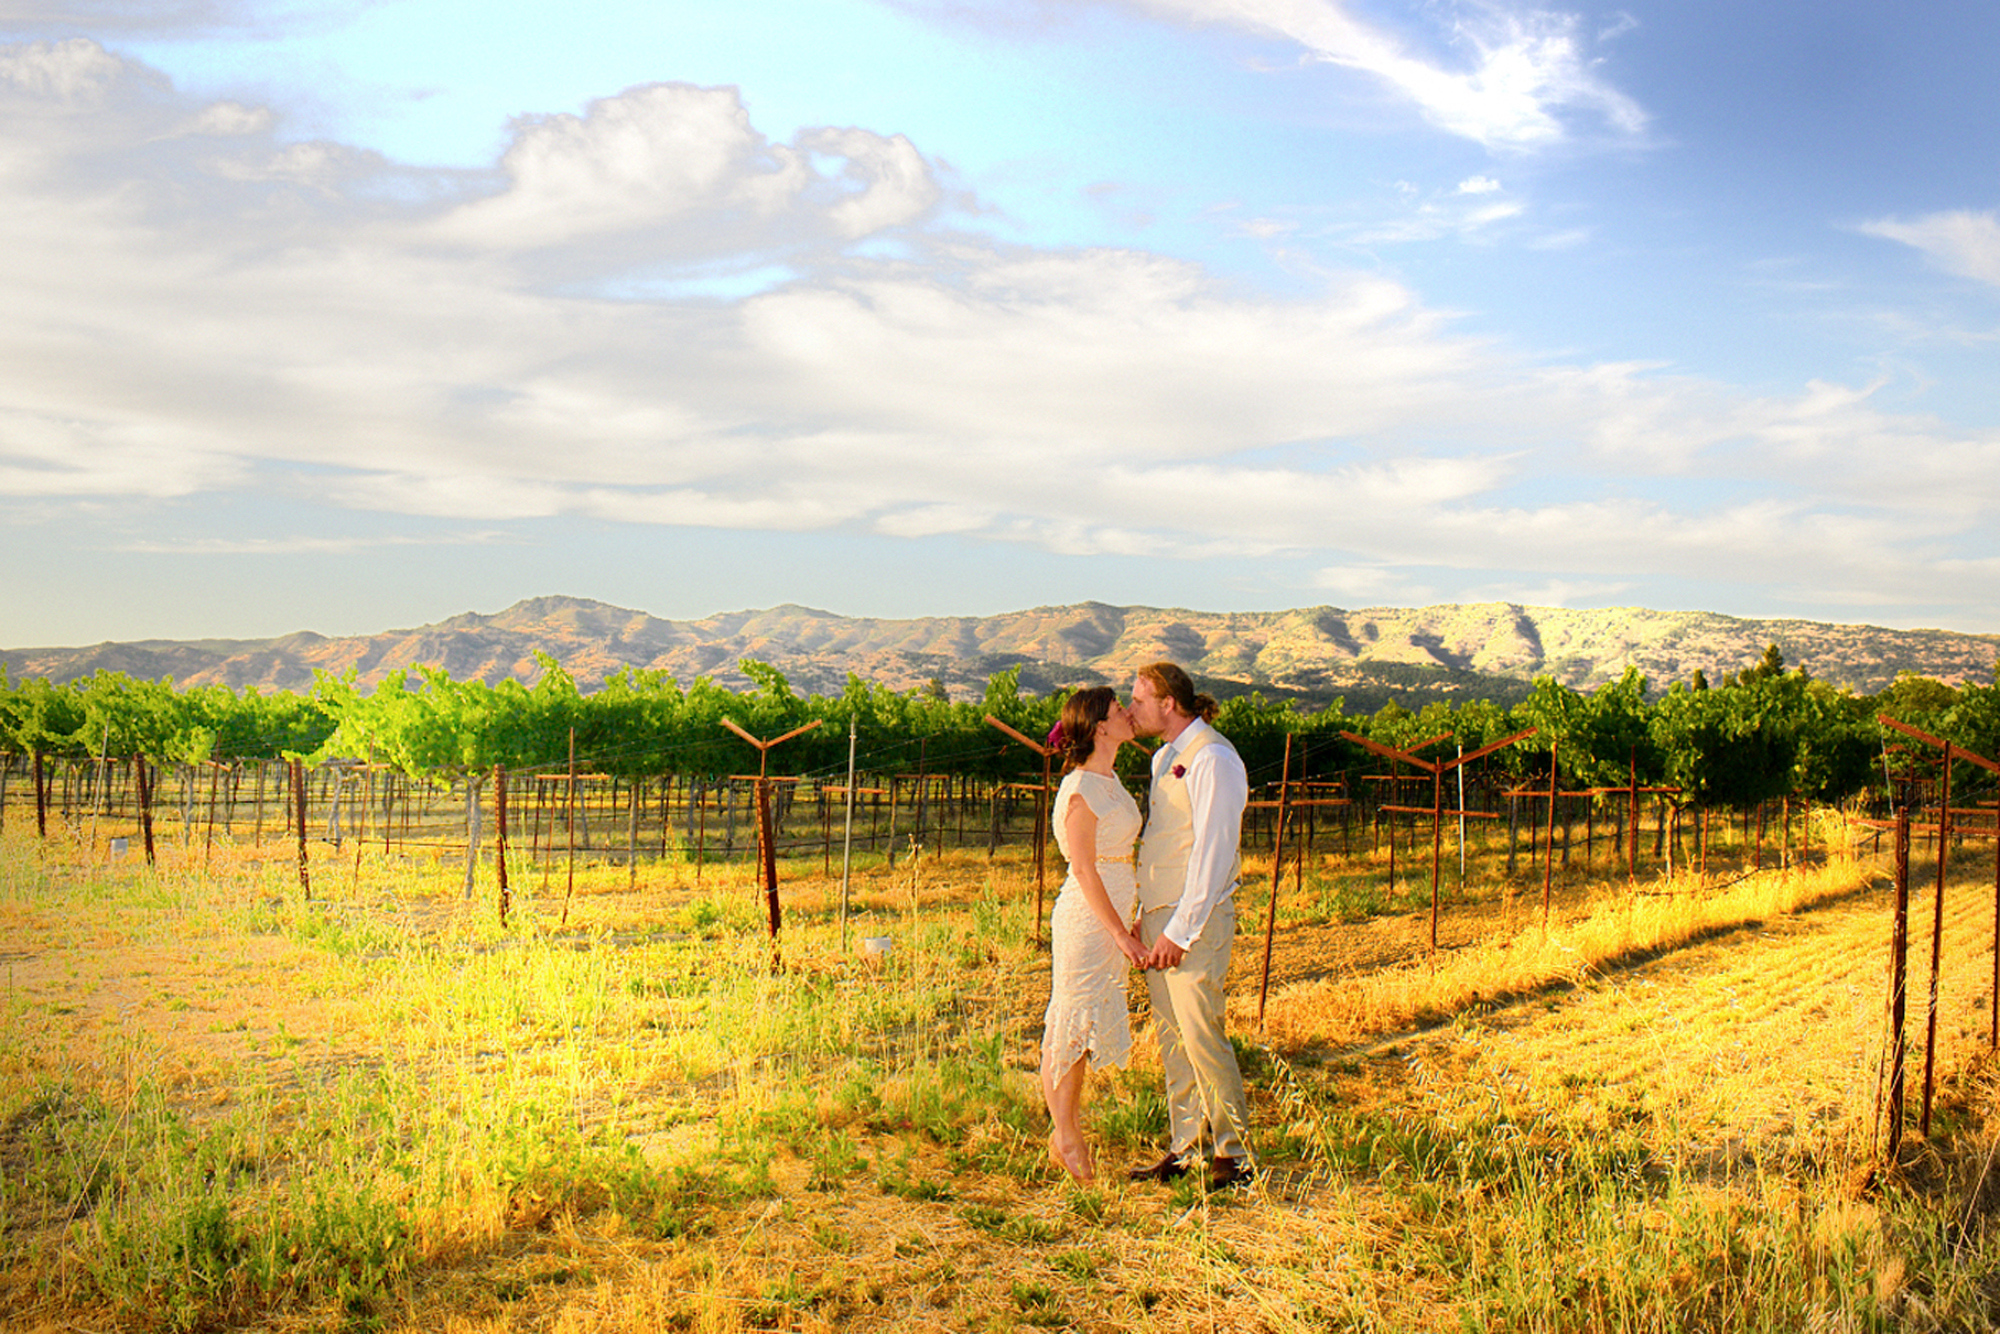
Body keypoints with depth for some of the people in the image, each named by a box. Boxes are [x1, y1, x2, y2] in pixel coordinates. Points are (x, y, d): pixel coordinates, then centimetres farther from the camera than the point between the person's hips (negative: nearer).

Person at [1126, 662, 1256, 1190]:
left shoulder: (1212, 759, -13)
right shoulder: (1164, 758, 16)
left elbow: (1212, 852, -17)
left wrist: (1179, 930, -18)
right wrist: (1145, 920, 16)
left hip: (1196, 918, -9)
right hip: (1158, 916, 9)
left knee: (1201, 1035, -6)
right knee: (1171, 1037, 10)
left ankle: (1234, 1156, 5)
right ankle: (1182, 1150, 18)